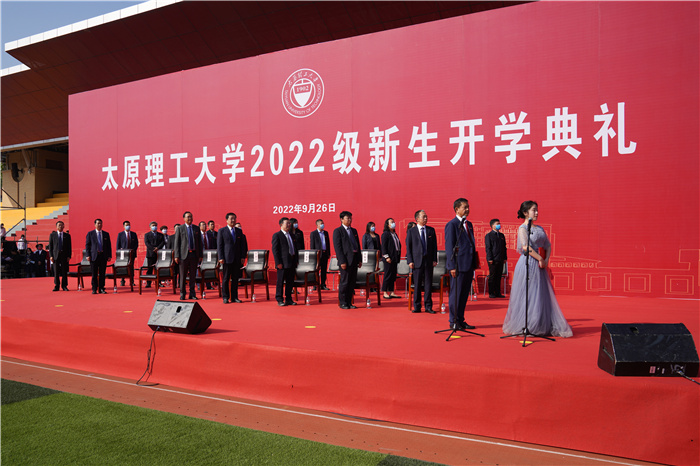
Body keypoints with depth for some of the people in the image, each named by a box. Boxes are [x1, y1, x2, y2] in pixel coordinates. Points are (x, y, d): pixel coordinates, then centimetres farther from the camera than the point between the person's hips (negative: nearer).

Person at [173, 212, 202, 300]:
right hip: (184, 254, -2)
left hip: (194, 254, 2)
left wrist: (200, 255, 5)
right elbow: (176, 243, 0)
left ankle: (192, 294, 15)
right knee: (183, 275, 2)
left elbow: (200, 242, 11)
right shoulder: (180, 228, 3)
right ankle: (182, 294, 12)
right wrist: (176, 256, -7)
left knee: (193, 275, 6)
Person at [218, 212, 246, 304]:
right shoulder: (222, 231, 2)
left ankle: (234, 297, 13)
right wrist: (220, 258, -9)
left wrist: (243, 257, 5)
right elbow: (219, 245, -1)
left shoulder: (239, 231, 13)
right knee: (225, 279, 1)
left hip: (237, 259, 3)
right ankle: (225, 297, 9)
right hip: (227, 258, -3)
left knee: (235, 279, 6)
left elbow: (242, 245, 13)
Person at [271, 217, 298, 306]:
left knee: (290, 282, 10)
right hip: (283, 263, -7)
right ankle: (280, 300, 8)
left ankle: (288, 299, 19)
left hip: (292, 262, 7)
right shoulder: (277, 235, -4)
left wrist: (296, 260, 12)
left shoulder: (291, 235, 17)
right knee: (280, 282, 0)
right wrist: (278, 262, -16)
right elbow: (275, 250, -10)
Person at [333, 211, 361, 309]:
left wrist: (360, 259, 11)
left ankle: (349, 302, 17)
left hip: (354, 259, 7)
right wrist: (342, 261, -16)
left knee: (352, 282, 8)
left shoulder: (354, 230, 17)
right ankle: (342, 303, 8)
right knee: (344, 282, -2)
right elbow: (337, 247, -10)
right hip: (346, 260, -6)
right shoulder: (337, 231, -3)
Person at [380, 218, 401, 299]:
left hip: (395, 258, 8)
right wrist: (386, 257, -18)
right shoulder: (385, 234, -7)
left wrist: (398, 257, 13)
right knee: (388, 275, -3)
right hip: (389, 258, -8)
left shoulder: (395, 234, 16)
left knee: (393, 275, 9)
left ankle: (391, 292, 15)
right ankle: (385, 293, 4)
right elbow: (383, 246, -12)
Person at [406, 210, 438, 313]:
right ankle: (417, 306, 12)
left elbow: (434, 245, 9)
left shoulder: (431, 230, 8)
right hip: (417, 261, -2)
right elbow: (408, 247, 2)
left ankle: (428, 306, 11)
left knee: (428, 284, 3)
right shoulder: (411, 231, 3)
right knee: (417, 284, 3)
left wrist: (435, 259, 1)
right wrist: (410, 261, -6)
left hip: (428, 261, 2)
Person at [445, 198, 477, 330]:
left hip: (468, 265, 8)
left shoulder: (469, 224, 16)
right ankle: (453, 322, 8)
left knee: (464, 294, 12)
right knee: (456, 294, 0)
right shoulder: (451, 225, -7)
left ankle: (460, 320, 20)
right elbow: (449, 247, -11)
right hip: (458, 266, -8)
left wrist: (473, 264, 15)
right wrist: (452, 266, -16)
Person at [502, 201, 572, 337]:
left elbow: (548, 246, 17)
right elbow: (526, 247, -18)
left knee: (542, 295, 7)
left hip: (539, 265, 7)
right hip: (527, 264, -7)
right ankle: (523, 327, 4)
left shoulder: (539, 228, 15)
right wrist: (540, 259, -16)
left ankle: (542, 327, 15)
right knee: (526, 296, -4)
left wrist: (546, 259, 0)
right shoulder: (522, 228, -6)